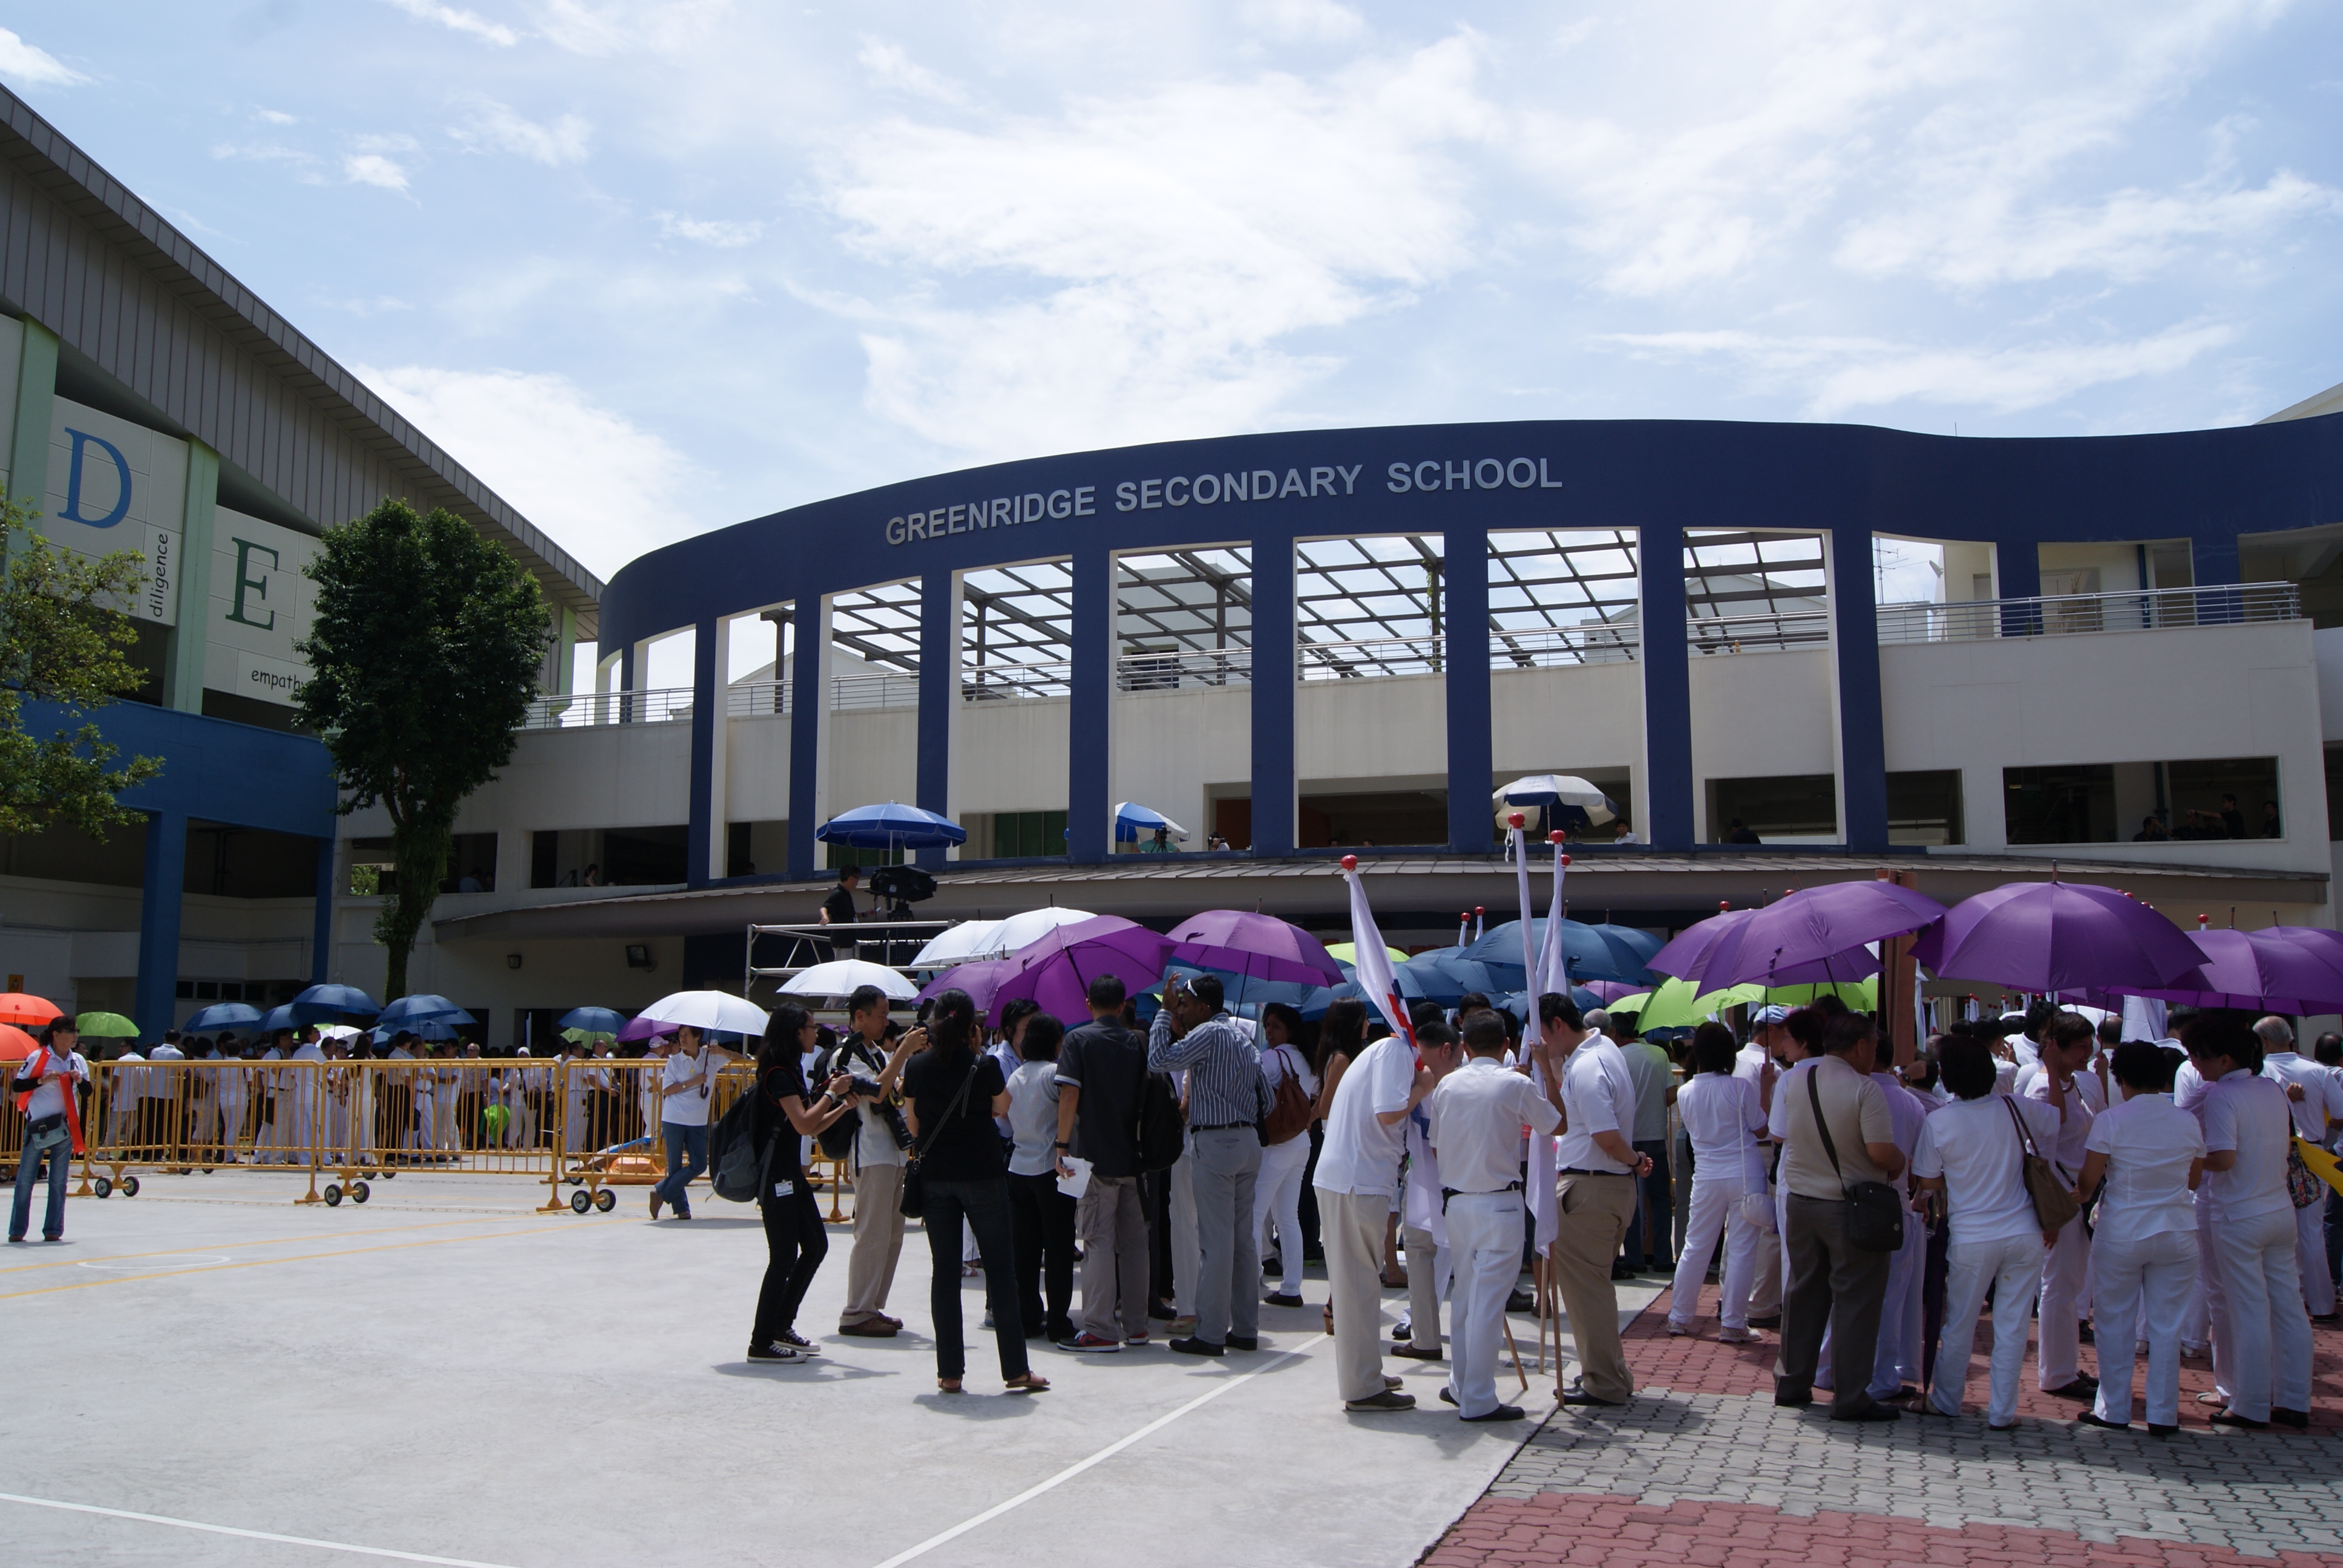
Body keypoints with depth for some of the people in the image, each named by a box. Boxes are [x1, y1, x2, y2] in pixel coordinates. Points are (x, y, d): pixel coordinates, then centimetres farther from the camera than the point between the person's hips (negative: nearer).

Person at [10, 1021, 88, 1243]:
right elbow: (17, 1087, -9)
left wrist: (79, 1080, -6)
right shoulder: (38, 1058, -6)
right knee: (25, 1179, 3)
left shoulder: (78, 1060, 7)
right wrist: (42, 1080, -21)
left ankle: (53, 1229, 7)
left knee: (58, 1182, 4)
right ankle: (17, 1230, 11)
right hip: (38, 1125, -4)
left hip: (65, 1126, 4)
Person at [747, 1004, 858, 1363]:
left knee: (815, 1246, 14)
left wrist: (844, 1107, 7)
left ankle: (782, 1326, 22)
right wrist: (831, 1094, -12)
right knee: (784, 1257, -6)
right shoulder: (778, 1073, -16)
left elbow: (812, 1127, 18)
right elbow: (804, 1124, -23)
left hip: (790, 1172, 10)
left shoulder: (789, 1071, 15)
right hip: (774, 1174, -10)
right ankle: (762, 1342, 3)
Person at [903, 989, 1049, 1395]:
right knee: (1000, 1268, 3)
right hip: (983, 1175, -3)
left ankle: (949, 1372, 7)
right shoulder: (985, 1065, -10)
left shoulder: (917, 1066, -1)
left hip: (935, 1177, 3)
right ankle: (1016, 1370, 4)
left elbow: (913, 1123, 7)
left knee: (944, 1272, 7)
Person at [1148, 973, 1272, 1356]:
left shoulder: (1209, 1033, -11)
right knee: (1244, 1239, 11)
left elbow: (1158, 1060, -15)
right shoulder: (1243, 1036, 15)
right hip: (1248, 1141, 9)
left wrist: (1165, 1011, -8)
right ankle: (1245, 1329, 16)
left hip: (1215, 1142, -9)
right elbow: (1265, 1099, 17)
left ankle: (1211, 1334, -2)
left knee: (1215, 1241, -5)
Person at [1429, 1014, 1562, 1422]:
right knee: (1488, 1302, -2)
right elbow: (1555, 1123, 6)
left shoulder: (1447, 1085, 4)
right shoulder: (1515, 1084, -9)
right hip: (1499, 1203, -5)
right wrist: (1548, 1067, 12)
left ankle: (1460, 1384, 26)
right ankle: (1478, 1400, 2)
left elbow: (1435, 1147, 9)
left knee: (1466, 1297, 18)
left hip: (1455, 1201, 5)